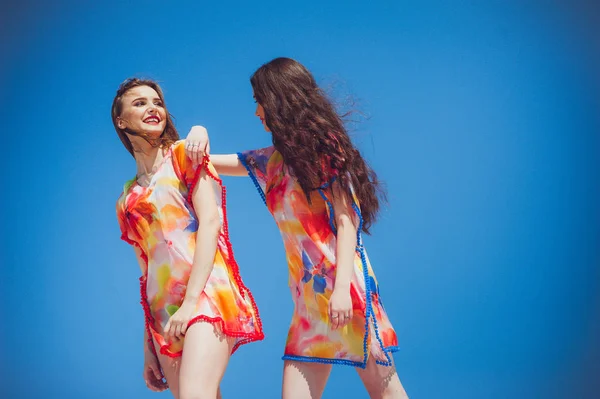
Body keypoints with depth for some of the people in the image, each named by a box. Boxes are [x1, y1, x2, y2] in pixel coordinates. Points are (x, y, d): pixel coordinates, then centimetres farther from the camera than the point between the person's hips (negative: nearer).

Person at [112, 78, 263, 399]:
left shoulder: (184, 154, 8)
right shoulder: (127, 198, 21)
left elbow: (210, 222, -6)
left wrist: (191, 301, -16)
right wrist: (148, 348, 17)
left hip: (207, 293, -5)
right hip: (164, 312, 5)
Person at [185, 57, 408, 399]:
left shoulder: (325, 147, -2)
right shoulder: (274, 159, 17)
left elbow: (347, 220, -10)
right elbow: (207, 161, 25)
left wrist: (342, 287, -19)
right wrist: (200, 134, 3)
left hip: (344, 285, -7)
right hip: (308, 294, 7)